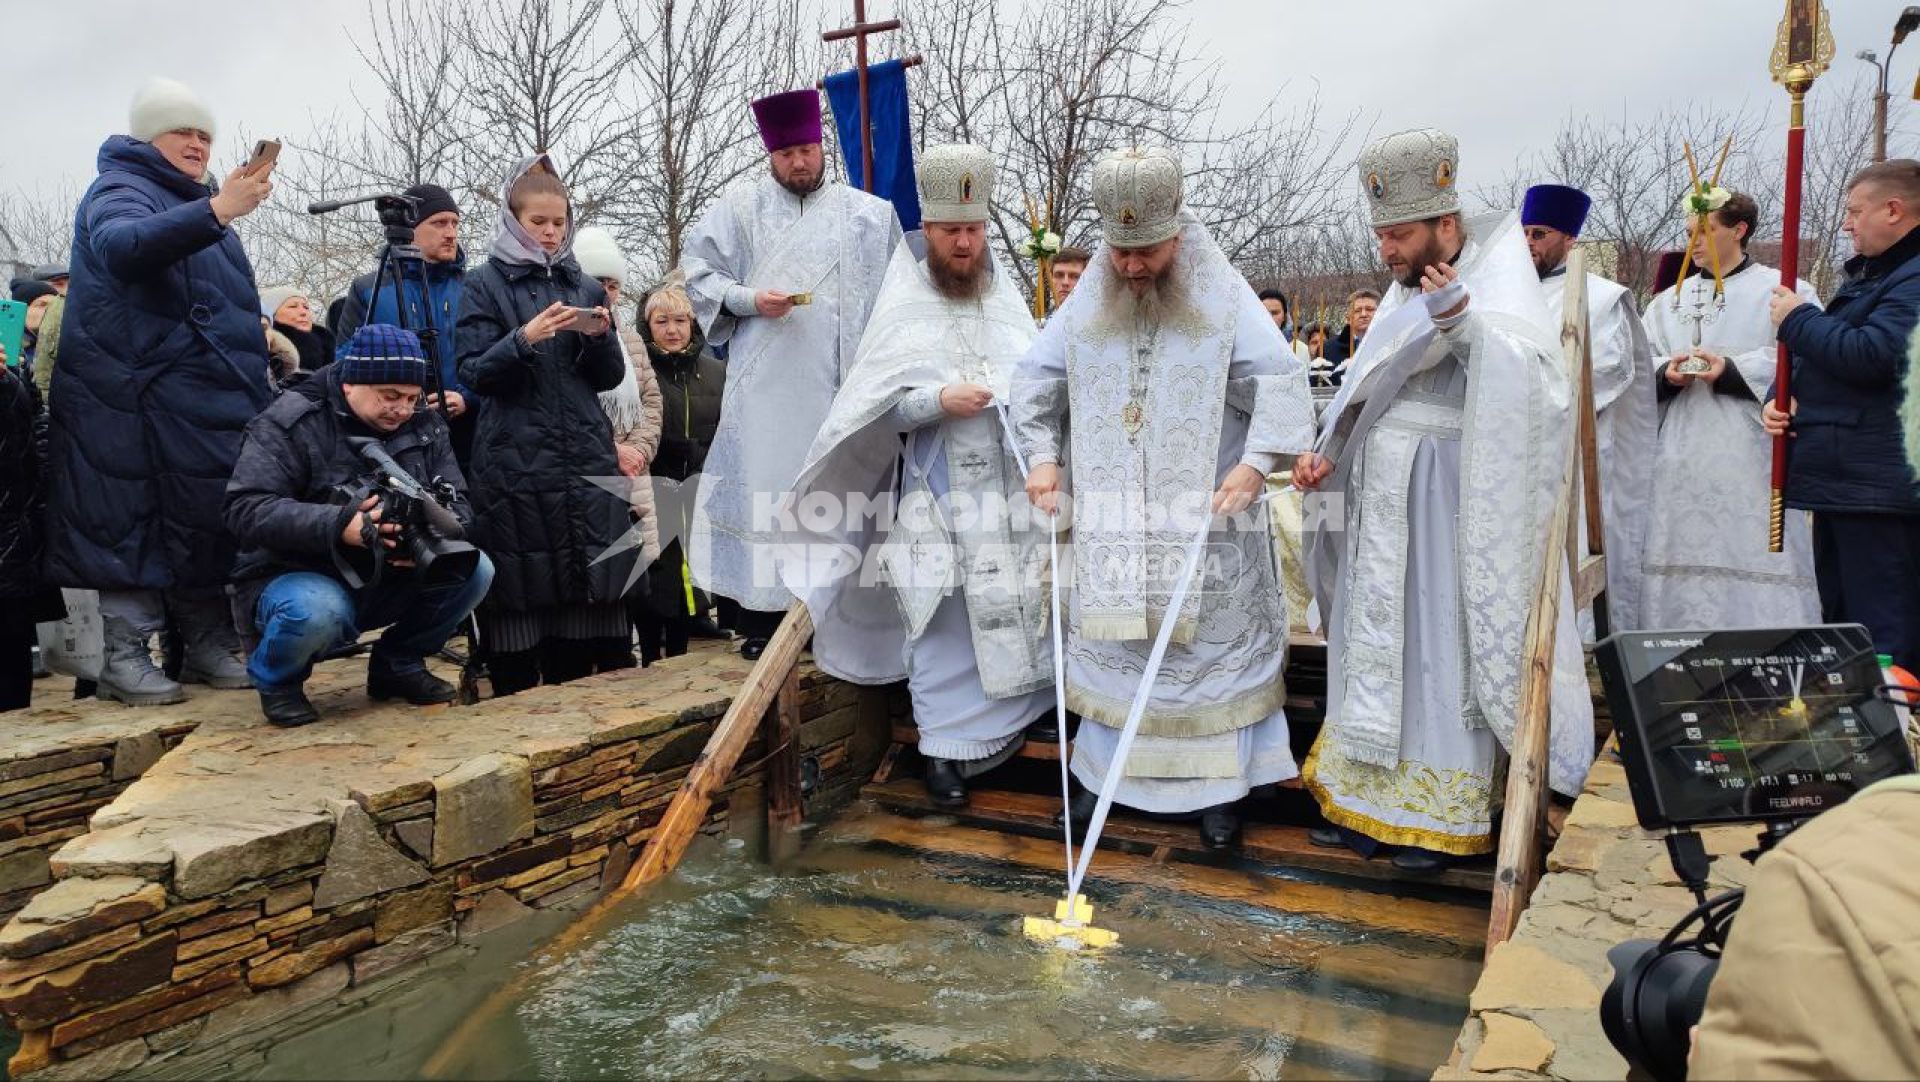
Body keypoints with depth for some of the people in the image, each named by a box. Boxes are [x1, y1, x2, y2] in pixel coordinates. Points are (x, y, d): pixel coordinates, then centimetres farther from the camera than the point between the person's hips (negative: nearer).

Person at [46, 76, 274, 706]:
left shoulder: (193, 206, 24)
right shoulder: (121, 192, -4)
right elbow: (123, 248, -29)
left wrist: (260, 337, 20)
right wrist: (216, 211, -42)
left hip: (210, 399, 8)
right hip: (145, 398, -8)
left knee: (209, 523, 7)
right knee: (136, 523, -6)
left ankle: (209, 648, 13)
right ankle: (126, 657, -1)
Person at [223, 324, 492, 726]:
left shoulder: (424, 425, 2)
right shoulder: (289, 423, -14)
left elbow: (456, 501, -1)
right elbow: (246, 508, -23)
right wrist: (338, 525, -39)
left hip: (388, 579, 5)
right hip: (294, 577, -5)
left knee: (475, 571, -18)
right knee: (316, 611, -39)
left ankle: (398, 663, 7)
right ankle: (276, 680, 0)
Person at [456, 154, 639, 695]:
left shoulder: (584, 286, 15)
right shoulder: (485, 285, 5)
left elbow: (611, 377, 12)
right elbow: (474, 374, -4)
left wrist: (599, 336, -7)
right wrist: (524, 338, -19)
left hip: (586, 458, 3)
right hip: (515, 462, -3)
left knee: (584, 585, 3)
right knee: (521, 590, -2)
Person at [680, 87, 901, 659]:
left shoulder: (867, 214, 11)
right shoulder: (741, 205, 8)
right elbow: (697, 270, 8)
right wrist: (750, 299, -9)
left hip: (838, 378, 2)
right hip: (765, 379, -1)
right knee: (764, 485, -4)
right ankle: (758, 619, 2)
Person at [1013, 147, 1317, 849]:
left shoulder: (1224, 299, -6)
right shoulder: (1087, 306, 4)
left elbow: (1280, 380, -12)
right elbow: (1035, 381, 11)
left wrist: (1256, 460, -26)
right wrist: (1042, 457, -1)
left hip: (1204, 522, -3)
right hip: (1112, 522, 3)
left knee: (1211, 644, 4)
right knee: (1113, 644, 11)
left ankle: (1218, 785, 16)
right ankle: (1108, 771, 25)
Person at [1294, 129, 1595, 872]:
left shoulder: (1495, 288, -9)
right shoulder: (1408, 294, 14)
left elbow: (1533, 382, -26)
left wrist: (1463, 321, -38)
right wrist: (1331, 458, 7)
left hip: (1444, 510, -8)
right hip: (1379, 509, 8)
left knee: (1441, 650, -1)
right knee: (1373, 645, 11)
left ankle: (1440, 817, 11)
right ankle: (1371, 802, 22)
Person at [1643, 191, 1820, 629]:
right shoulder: (1667, 301, 19)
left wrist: (1732, 369, -17)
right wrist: (1666, 372, -10)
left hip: (1750, 458, -4)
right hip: (1680, 460, 4)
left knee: (1754, 562, -7)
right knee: (1680, 567, 3)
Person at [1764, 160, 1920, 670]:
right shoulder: (1867, 274, 20)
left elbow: (1869, 355, -25)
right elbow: (1818, 355, 25)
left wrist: (1797, 318, -10)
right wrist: (1780, 397, 4)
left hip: (1878, 488, -11)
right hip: (1838, 478, 11)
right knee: (1838, 617, 18)